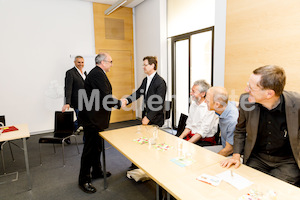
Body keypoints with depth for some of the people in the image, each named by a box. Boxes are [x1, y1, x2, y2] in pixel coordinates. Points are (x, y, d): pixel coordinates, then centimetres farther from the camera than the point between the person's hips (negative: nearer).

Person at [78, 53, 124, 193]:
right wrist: (119, 103, -12)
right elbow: (105, 98, -26)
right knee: (89, 149, 1)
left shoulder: (97, 73, 14)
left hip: (95, 118, 11)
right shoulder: (97, 74, -20)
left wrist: (118, 102, 10)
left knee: (96, 146, 21)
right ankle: (84, 180, 17)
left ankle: (97, 172, 38)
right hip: (92, 118, -11)